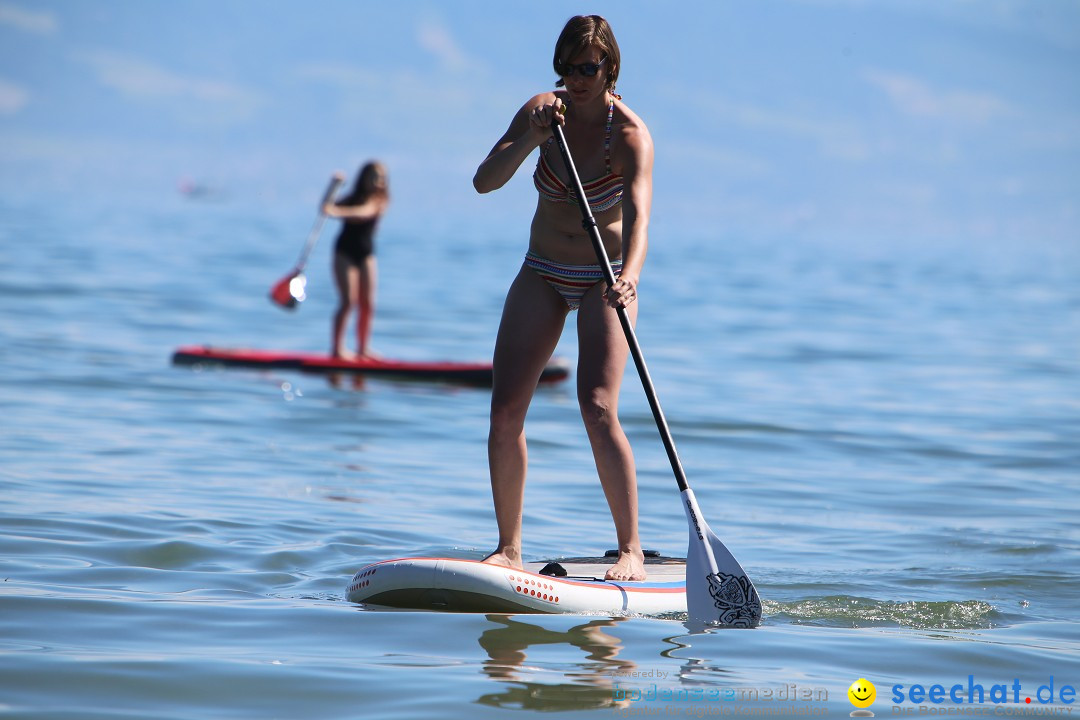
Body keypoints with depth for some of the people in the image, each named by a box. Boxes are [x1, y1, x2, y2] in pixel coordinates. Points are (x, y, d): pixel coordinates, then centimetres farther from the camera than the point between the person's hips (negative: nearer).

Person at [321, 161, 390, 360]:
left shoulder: (379, 201, -5)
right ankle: (337, 349, -10)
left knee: (367, 304, 1)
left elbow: (365, 212, -26)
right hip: (345, 253, -2)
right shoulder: (351, 199, -1)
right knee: (348, 302, -11)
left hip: (366, 255, 2)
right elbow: (326, 208, -10)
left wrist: (339, 211, -42)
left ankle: (363, 349, 10)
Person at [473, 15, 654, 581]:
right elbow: (484, 181, -18)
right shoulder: (543, 110, -9)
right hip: (542, 275, 4)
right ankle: (509, 549, 8)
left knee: (597, 407, -21)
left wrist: (629, 275, -54)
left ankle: (631, 551, -15)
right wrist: (531, 140, -35)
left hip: (605, 278, -4)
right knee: (505, 411, -4)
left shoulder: (630, 134, -21)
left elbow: (637, 216, -36)